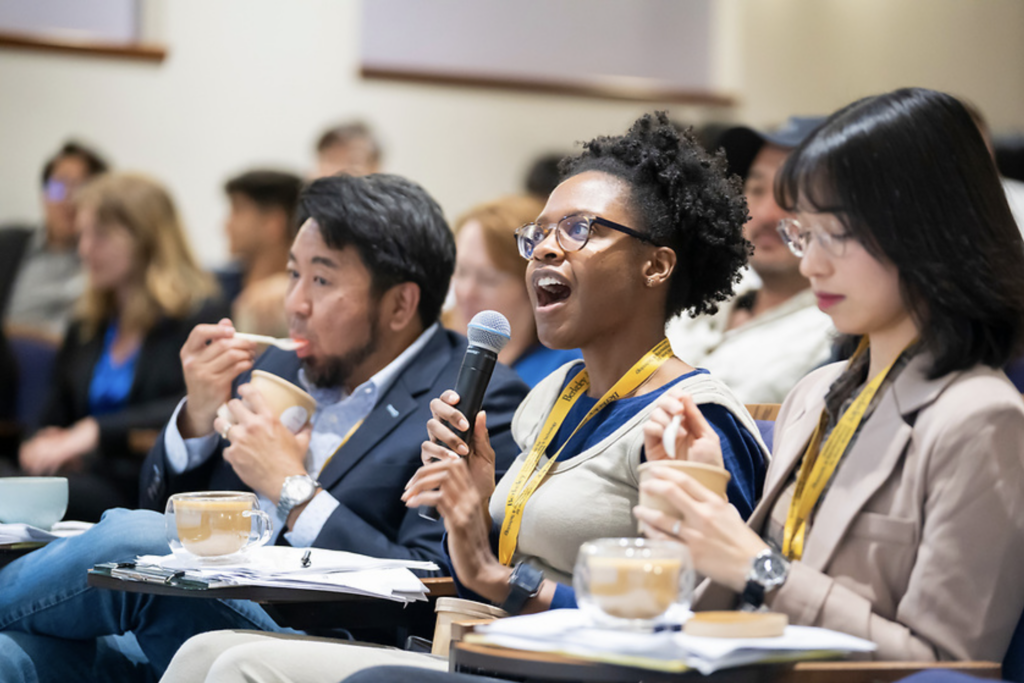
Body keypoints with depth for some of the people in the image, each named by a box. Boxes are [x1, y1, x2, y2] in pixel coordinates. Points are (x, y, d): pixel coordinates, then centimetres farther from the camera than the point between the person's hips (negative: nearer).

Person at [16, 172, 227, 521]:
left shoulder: (201, 316, 3)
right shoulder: (86, 327, 25)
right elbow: (56, 421, 26)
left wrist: (97, 431, -21)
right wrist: (41, 447, 1)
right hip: (84, 477, 6)